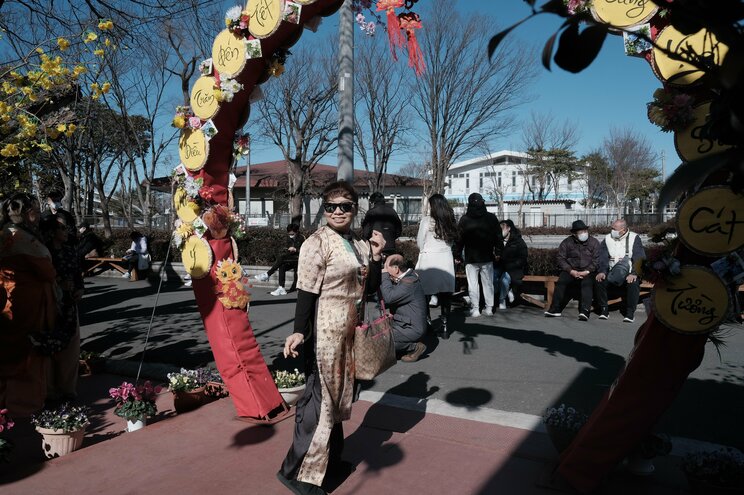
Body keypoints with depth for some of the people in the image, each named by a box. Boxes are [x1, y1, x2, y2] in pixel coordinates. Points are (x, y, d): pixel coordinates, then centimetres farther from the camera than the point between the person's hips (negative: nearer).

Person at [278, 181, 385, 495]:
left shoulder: (360, 244, 8)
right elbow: (306, 292, -17)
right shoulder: (316, 244, -13)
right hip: (325, 331, -7)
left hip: (350, 331, 8)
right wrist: (299, 331, -24)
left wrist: (376, 257, -3)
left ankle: (330, 458, 32)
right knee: (320, 397, -3)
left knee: (338, 394, 17)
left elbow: (370, 288, 9)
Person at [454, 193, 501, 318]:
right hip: (487, 257, 2)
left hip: (471, 258, -2)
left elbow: (459, 239, -5)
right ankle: (489, 308, 13)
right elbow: (498, 237, 3)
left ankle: (475, 309, 3)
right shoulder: (491, 218, 0)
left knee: (472, 284, 3)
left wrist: (457, 255, 3)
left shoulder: (465, 219, -7)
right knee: (488, 283, 10)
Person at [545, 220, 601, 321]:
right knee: (561, 281, -26)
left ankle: (584, 311, -37)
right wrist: (571, 271, -12)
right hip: (571, 270, 1)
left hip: (588, 271, -1)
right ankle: (555, 309, -24)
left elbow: (596, 260, -1)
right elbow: (561, 258, 1)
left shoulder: (594, 242, 6)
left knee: (587, 283, -31)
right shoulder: (567, 242, 6)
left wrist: (586, 271, -15)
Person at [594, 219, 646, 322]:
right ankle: (604, 310, -12)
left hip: (629, 272, -2)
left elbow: (640, 258, -8)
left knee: (633, 283, -33)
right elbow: (603, 258, 0)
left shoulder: (634, 238, 1)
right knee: (599, 281, -25)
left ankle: (630, 313, -19)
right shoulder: (607, 239, 8)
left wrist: (634, 273, -23)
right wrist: (602, 271, -18)